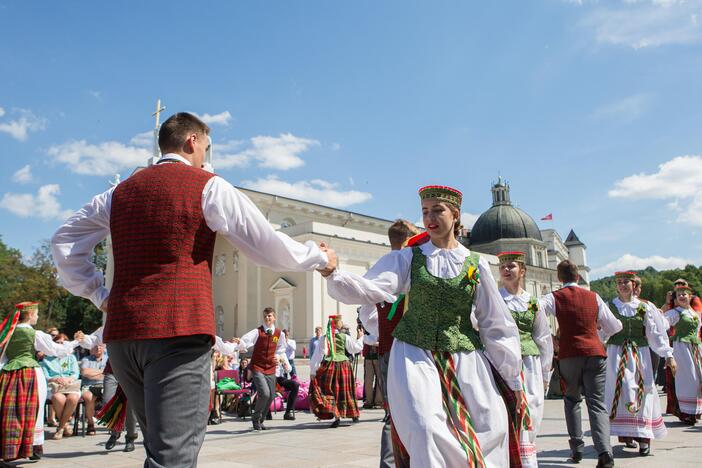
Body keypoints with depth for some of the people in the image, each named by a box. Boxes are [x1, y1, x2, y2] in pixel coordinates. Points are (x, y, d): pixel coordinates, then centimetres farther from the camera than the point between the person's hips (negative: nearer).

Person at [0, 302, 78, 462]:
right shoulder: (35, 334, -4)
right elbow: (56, 350, 2)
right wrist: (74, 343, 14)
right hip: (31, 373, -4)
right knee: (31, 411, 2)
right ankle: (35, 448, 7)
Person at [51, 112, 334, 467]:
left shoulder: (121, 191, 17)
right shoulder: (208, 187, 0)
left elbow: (64, 241, 23)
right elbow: (269, 248, 1)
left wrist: (97, 294, 18)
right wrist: (319, 258, 16)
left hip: (121, 334, 7)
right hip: (178, 333, -7)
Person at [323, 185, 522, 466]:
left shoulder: (475, 264, 4)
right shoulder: (408, 258, 3)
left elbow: (495, 324, 8)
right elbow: (368, 289, -10)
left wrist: (514, 378, 10)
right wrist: (332, 274, -29)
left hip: (464, 357, 2)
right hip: (416, 356, -1)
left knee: (491, 432, -3)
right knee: (427, 430, -17)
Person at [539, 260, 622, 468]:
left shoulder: (554, 297, 2)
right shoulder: (594, 297, 11)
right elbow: (614, 326, 15)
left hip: (569, 354, -1)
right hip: (595, 352, 1)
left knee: (571, 399, 19)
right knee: (597, 403, 2)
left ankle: (576, 448, 15)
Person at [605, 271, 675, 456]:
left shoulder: (644, 307, 6)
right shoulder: (610, 306, 5)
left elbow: (656, 333, 5)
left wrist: (668, 354, 0)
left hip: (640, 354, 1)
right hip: (617, 354, -1)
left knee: (642, 391, -2)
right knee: (621, 390, -8)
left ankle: (643, 436, 3)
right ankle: (625, 433, 2)